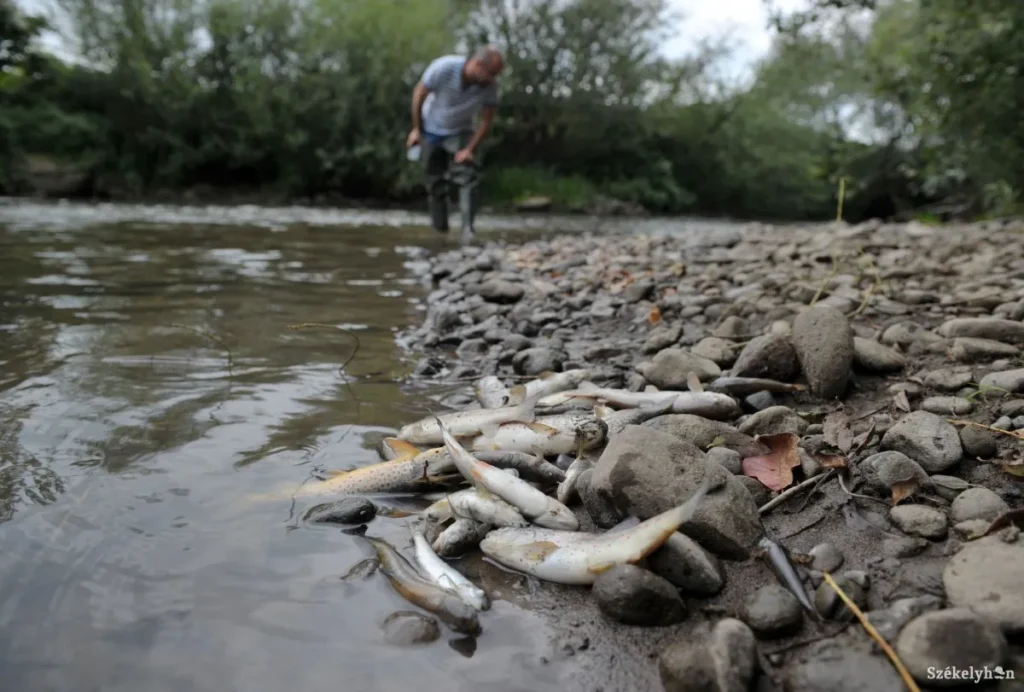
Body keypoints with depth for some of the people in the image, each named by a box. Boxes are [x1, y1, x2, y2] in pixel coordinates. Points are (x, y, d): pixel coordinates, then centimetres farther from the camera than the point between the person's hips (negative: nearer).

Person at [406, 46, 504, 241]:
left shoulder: (490, 85, -25)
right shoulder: (444, 68, -30)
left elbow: (487, 120, -14)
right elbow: (419, 94, -15)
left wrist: (470, 149, -18)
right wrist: (416, 129, -8)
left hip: (461, 132, 1)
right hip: (432, 130, 0)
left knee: (468, 177, -19)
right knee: (435, 181, 7)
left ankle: (468, 228, -20)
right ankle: (440, 227, 22)